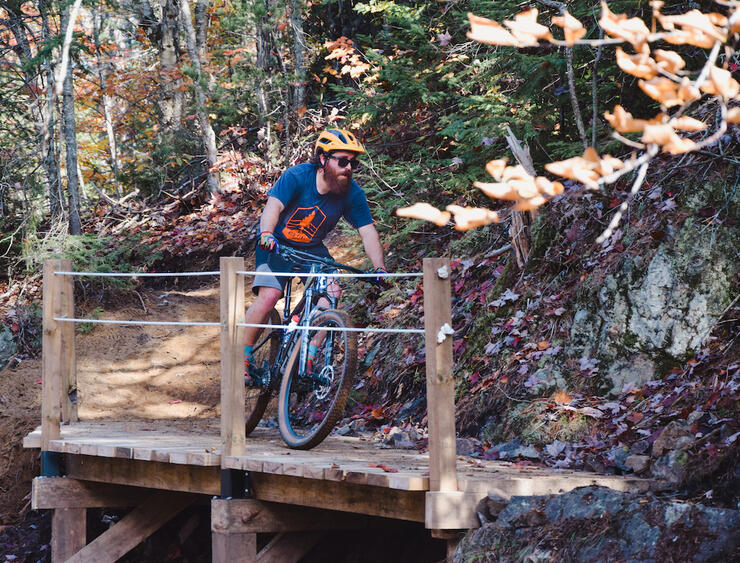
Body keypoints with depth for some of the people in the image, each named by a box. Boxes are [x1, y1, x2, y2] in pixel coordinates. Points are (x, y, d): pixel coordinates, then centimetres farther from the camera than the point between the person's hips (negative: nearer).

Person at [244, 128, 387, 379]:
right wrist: (267, 234, -56)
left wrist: (380, 269, -28)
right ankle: (244, 355, -4)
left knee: (331, 291, -19)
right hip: (277, 244, -3)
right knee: (269, 295, -22)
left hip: (312, 248, 4)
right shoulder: (296, 176, -25)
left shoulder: (353, 194, -15)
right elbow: (273, 206, -36)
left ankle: (309, 357, -9)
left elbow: (368, 233, -15)